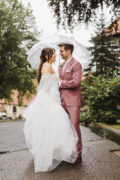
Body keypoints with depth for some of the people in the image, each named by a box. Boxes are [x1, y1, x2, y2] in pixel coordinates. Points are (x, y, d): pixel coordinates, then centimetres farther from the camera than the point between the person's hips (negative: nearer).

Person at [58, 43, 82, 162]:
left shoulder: (76, 64, -8)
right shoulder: (61, 66, 19)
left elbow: (75, 82, -19)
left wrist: (61, 83, -10)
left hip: (73, 101, -8)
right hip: (63, 101, 8)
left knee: (74, 126, -6)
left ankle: (78, 154, 4)